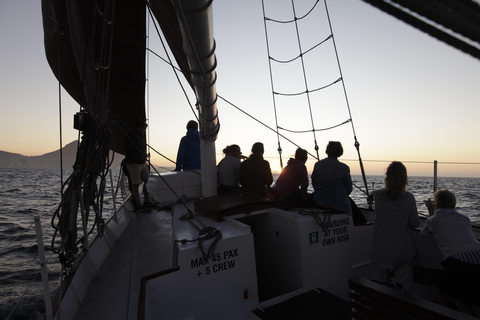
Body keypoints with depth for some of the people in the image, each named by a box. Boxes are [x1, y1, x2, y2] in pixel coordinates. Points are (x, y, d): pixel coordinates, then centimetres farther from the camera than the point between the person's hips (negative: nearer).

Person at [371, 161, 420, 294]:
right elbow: (415, 224, -5)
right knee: (405, 289, 14)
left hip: (381, 250, 1)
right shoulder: (409, 197, -12)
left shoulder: (377, 195, -9)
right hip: (403, 250, 0)